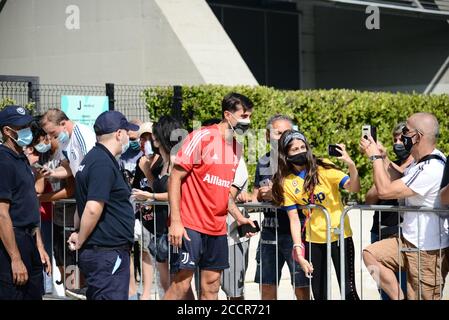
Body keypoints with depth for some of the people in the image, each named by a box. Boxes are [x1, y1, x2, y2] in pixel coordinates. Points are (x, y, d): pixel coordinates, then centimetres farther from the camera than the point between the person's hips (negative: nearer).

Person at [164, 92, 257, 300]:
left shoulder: (236, 148, 12)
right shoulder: (202, 137, -10)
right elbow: (175, 178, -12)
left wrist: (239, 217, 13)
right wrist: (175, 221, -17)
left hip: (217, 228, 7)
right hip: (190, 226, -7)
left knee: (211, 286, 7)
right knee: (181, 284, -9)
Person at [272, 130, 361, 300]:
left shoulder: (323, 168, -8)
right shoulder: (286, 182, 0)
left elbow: (354, 188, -18)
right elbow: (294, 219, -1)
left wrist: (351, 165, -36)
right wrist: (298, 251, -8)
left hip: (339, 235, -3)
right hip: (313, 240, 3)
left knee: (348, 290, -7)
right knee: (319, 293, 9)